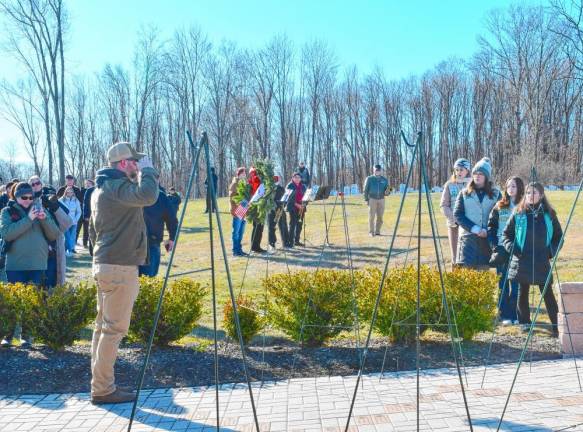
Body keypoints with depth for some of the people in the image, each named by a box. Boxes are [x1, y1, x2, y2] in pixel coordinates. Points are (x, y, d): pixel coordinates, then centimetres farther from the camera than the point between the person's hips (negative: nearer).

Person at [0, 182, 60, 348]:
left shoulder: (39, 210, 11)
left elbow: (54, 235, 5)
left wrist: (44, 219, -11)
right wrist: (28, 219, -17)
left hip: (37, 265, 2)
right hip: (15, 265, -2)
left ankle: (26, 335, 17)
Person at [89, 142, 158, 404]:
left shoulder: (100, 188, 18)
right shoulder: (117, 186, -14)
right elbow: (147, 195, -32)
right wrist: (147, 170, -15)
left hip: (104, 264, 10)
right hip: (120, 266, -10)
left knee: (103, 326, 12)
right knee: (114, 328, -5)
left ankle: (100, 385, 20)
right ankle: (103, 390, 1)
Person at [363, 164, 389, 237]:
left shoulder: (385, 180, 6)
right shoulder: (369, 179, 0)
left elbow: (386, 190, 7)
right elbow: (365, 189, 0)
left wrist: (387, 191, -17)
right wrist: (366, 199, -7)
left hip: (381, 199, 3)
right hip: (372, 199, -2)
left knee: (380, 216, 0)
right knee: (372, 216, -6)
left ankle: (377, 231, 10)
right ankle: (371, 232, 1)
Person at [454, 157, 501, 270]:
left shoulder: (496, 194, 9)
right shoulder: (464, 193, 8)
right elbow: (457, 215, 1)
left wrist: (487, 230, -12)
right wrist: (474, 228, -11)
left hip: (487, 238, 1)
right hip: (468, 237, -1)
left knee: (483, 270, 4)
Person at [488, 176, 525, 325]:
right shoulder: (499, 206, 8)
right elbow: (491, 226, 8)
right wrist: (494, 246, -3)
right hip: (501, 249, 2)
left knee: (516, 284, -1)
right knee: (503, 283, 5)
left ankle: (517, 315, 8)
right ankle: (505, 315, 11)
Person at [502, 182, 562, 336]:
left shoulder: (549, 214, 4)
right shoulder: (518, 214, 2)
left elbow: (558, 236, 14)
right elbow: (506, 233, 9)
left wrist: (552, 251, 2)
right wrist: (511, 247, -6)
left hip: (542, 262, 0)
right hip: (522, 261, 1)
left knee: (547, 293, 0)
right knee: (522, 292, 8)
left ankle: (556, 324, 7)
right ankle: (525, 322, 20)